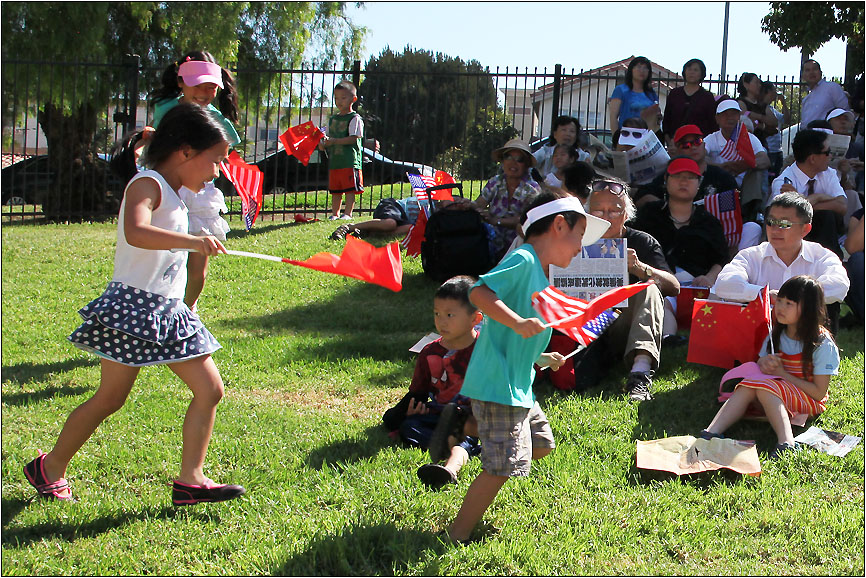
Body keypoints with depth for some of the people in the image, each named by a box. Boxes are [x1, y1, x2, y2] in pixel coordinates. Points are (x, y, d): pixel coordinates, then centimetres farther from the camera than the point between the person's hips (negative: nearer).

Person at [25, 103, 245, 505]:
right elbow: (135, 232, -36)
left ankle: (190, 479, 3)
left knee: (209, 388, 1)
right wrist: (192, 241, -40)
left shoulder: (172, 193, 14)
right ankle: (50, 468, 17)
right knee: (110, 398, 0)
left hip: (168, 311, 9)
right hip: (134, 307, -9)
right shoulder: (147, 185, -15)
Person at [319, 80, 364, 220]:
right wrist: (323, 144, -1)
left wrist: (334, 141, -23)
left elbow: (353, 138, -15)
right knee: (335, 189, 10)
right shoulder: (332, 119, 18)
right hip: (334, 160, 7)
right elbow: (328, 137, 22)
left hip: (350, 160, -7)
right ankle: (335, 213, 16)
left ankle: (348, 213, -6)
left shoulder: (354, 118, -5)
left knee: (350, 188, -7)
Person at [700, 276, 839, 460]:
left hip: (808, 400, -6)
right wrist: (764, 364, -13)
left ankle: (786, 443, -51)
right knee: (749, 384, -24)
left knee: (764, 386, -32)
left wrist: (782, 373, -16)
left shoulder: (822, 344, -12)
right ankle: (712, 432, -42)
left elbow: (819, 393, -14)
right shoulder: (776, 334, 6)